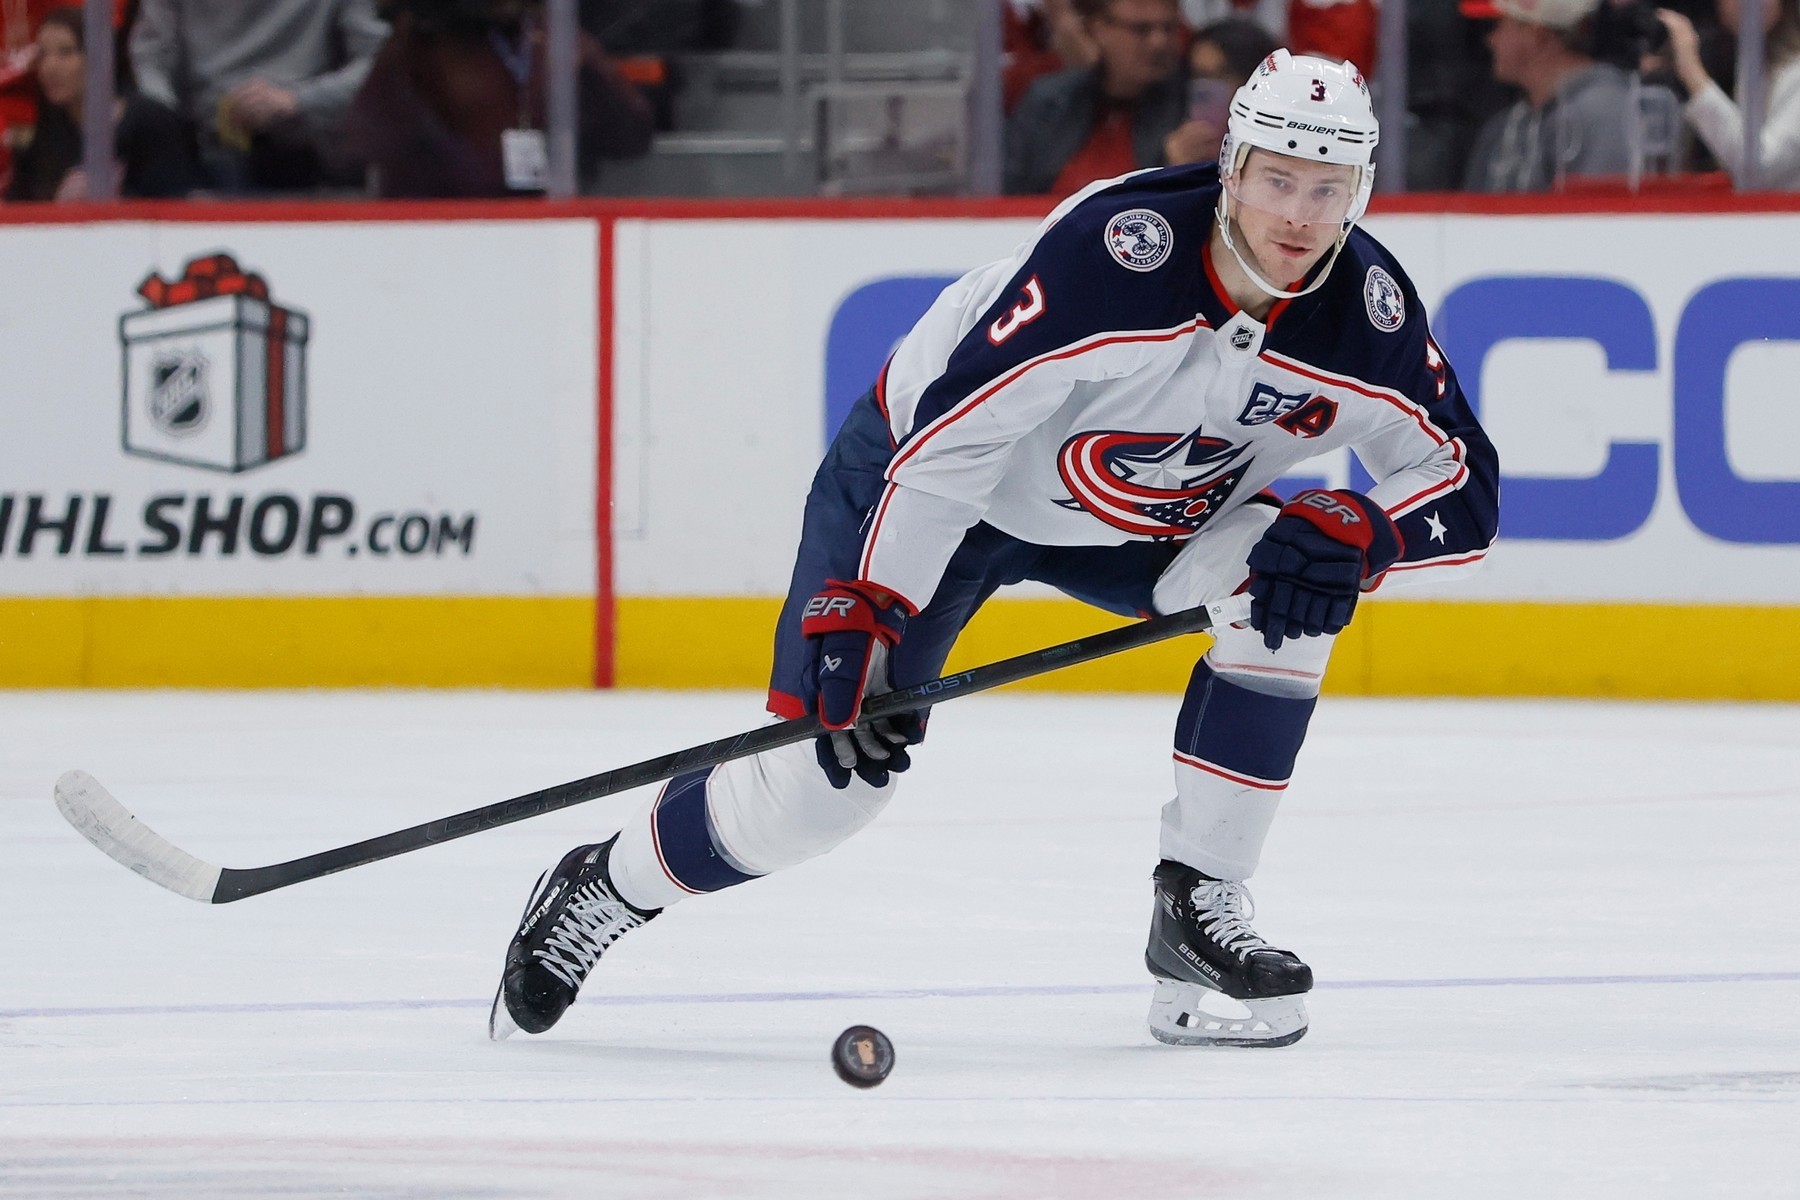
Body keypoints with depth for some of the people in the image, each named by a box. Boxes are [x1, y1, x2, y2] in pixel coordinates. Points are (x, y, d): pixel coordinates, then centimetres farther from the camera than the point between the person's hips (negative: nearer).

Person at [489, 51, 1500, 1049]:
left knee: (1292, 584, -20)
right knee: (828, 775, -14)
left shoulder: (1368, 310, -19)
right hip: (933, 477, -5)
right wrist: (865, 600, -32)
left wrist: (1354, 533, -31)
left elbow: (1464, 489, -11)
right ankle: (604, 890, 13)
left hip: (1148, 510, 5)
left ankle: (1199, 907, -10)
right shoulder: (1114, 247, -35)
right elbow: (952, 432, -31)